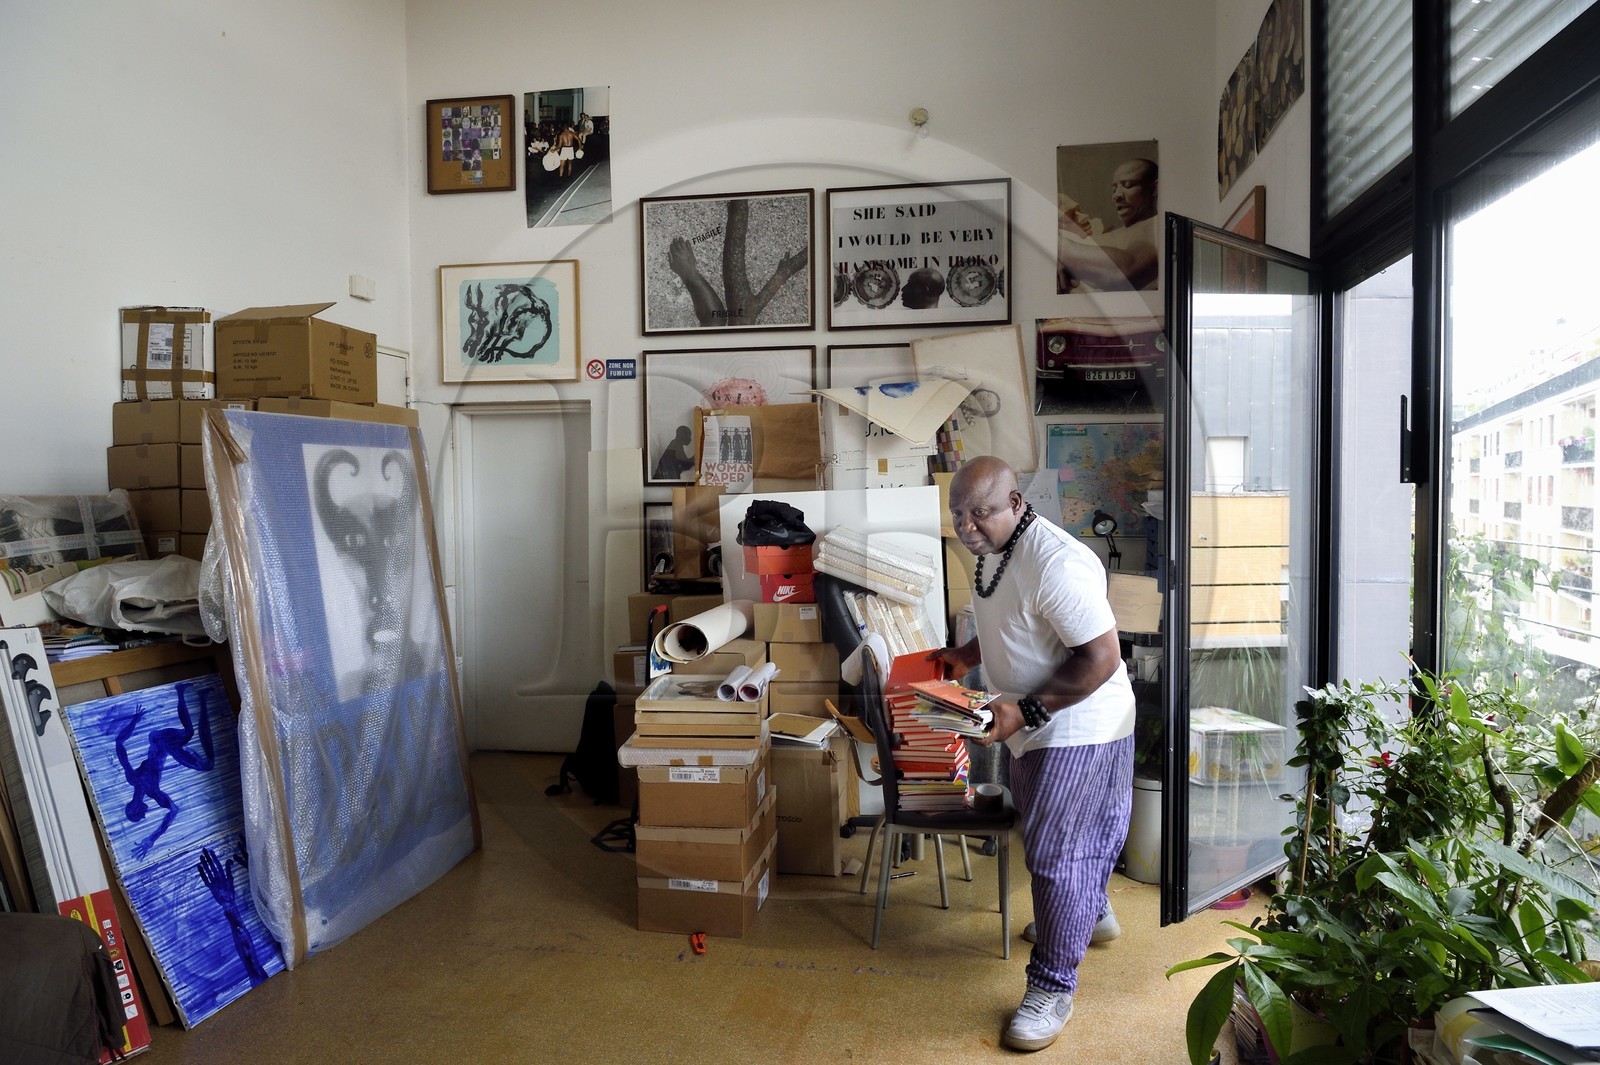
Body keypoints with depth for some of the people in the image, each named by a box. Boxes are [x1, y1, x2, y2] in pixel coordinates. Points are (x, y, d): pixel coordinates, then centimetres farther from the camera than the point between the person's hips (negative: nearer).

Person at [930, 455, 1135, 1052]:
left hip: (1077, 728, -9)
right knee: (1079, 836, 26)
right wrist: (966, 656, 4)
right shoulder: (994, 551, 2)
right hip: (1034, 727, 9)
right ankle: (1092, 915, 51)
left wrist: (1026, 710, -29)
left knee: (1054, 852, -3)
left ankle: (1053, 987, 13)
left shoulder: (1056, 564, -29)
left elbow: (1102, 658, -28)